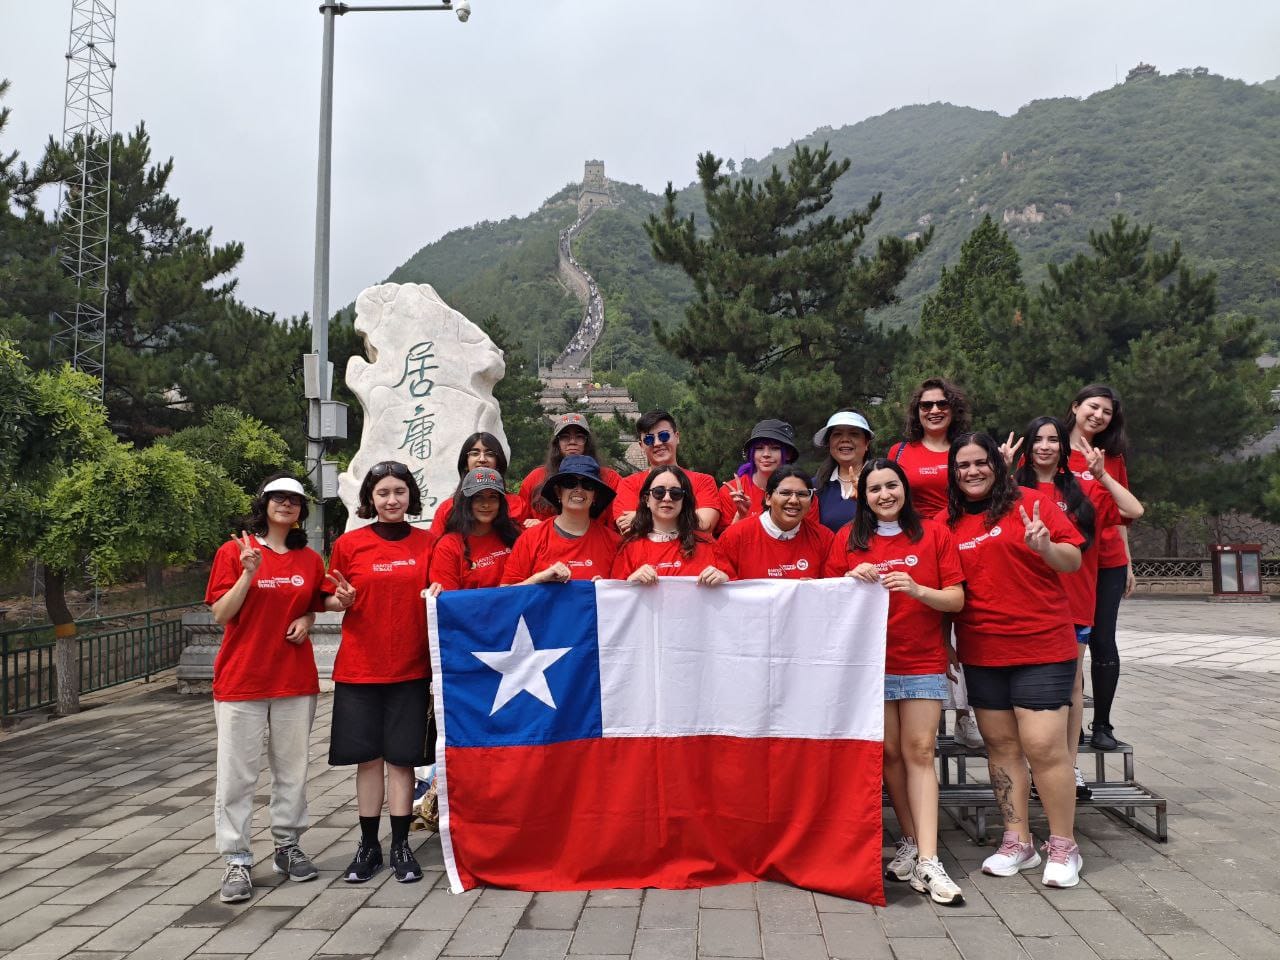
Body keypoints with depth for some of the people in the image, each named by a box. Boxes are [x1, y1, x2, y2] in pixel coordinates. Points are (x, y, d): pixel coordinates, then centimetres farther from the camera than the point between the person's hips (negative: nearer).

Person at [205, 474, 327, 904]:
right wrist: (249, 572, -19)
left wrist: (306, 622, -1)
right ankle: (237, 860, 10)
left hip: (295, 678, 3)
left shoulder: (310, 560, 7)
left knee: (292, 767, 11)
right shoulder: (234, 552, -2)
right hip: (242, 677, -3)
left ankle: (287, 845, 25)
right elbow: (220, 614, -7)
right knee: (237, 772, 0)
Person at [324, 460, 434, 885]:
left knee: (401, 757, 5)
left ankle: (400, 845, 17)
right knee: (368, 758, 7)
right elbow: (331, 600, 6)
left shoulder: (427, 543, 3)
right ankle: (368, 845, 21)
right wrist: (342, 600, -15)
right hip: (359, 668, 0)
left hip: (410, 668, 0)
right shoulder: (349, 543, -1)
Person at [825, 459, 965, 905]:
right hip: (870, 662, 1)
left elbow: (957, 599, 0)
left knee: (919, 753, -5)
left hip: (924, 663, -1)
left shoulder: (933, 533, 3)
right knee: (889, 753, 5)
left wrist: (918, 589, -18)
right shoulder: (848, 538, 6)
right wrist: (852, 579, -12)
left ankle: (927, 861, -5)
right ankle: (911, 842, 19)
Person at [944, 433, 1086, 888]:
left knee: (1044, 745, -5)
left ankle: (1064, 847, 13)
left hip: (1042, 646, -4)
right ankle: (1018, 842, 23)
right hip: (981, 652, 4)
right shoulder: (948, 522, 7)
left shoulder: (1030, 503, -3)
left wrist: (1046, 547, -24)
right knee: (1000, 744, 10)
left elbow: (1074, 560, -3)